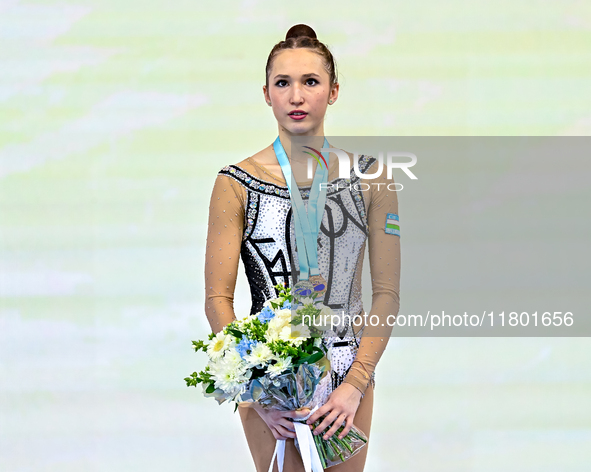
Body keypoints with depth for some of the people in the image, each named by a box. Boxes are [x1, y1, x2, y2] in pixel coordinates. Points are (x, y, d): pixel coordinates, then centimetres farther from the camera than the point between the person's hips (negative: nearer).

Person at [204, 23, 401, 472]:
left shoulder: (368, 176, 0)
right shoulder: (237, 184, -4)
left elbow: (387, 291, 0)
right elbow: (218, 300, -5)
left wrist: (355, 384, -10)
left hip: (349, 372, 2)